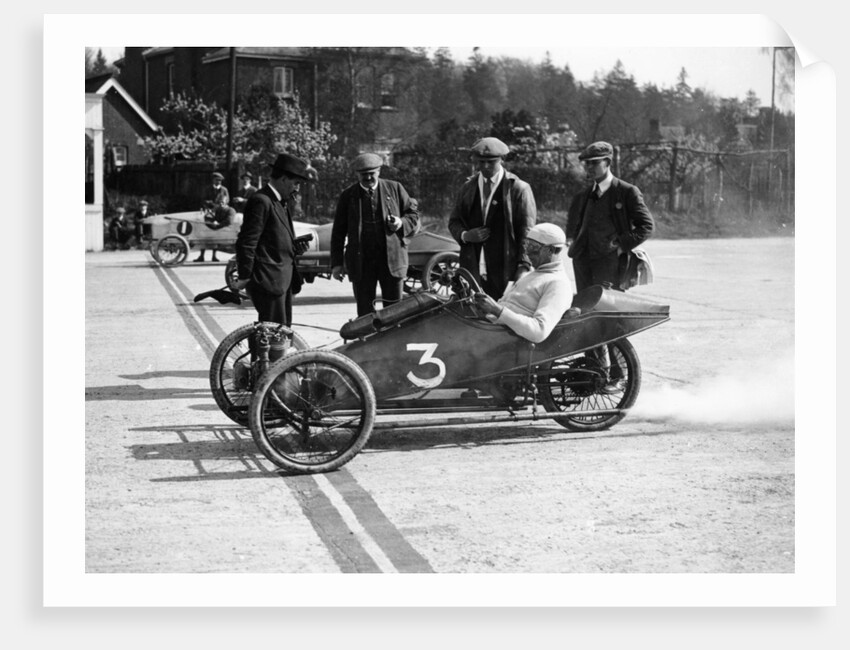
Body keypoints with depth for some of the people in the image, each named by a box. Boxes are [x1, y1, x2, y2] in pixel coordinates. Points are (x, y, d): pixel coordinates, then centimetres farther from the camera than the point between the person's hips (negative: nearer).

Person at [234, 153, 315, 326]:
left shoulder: (280, 202, 17)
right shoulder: (261, 201, -15)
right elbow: (246, 243, -18)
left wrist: (295, 247, 7)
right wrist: (244, 277, -16)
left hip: (282, 279, 10)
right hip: (267, 280, -10)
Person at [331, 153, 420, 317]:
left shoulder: (394, 189, 5)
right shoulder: (348, 196, 5)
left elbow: (413, 213, 13)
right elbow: (338, 231, 7)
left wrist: (402, 223, -11)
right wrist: (336, 263, 1)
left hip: (391, 258, 0)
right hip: (361, 262, 0)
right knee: (365, 311, 3)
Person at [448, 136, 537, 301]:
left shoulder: (519, 189, 0)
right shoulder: (468, 187, 14)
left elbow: (527, 231, -2)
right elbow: (454, 221, 19)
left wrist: (524, 266, -9)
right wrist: (465, 235, -4)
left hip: (506, 268, -4)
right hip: (473, 267, 4)